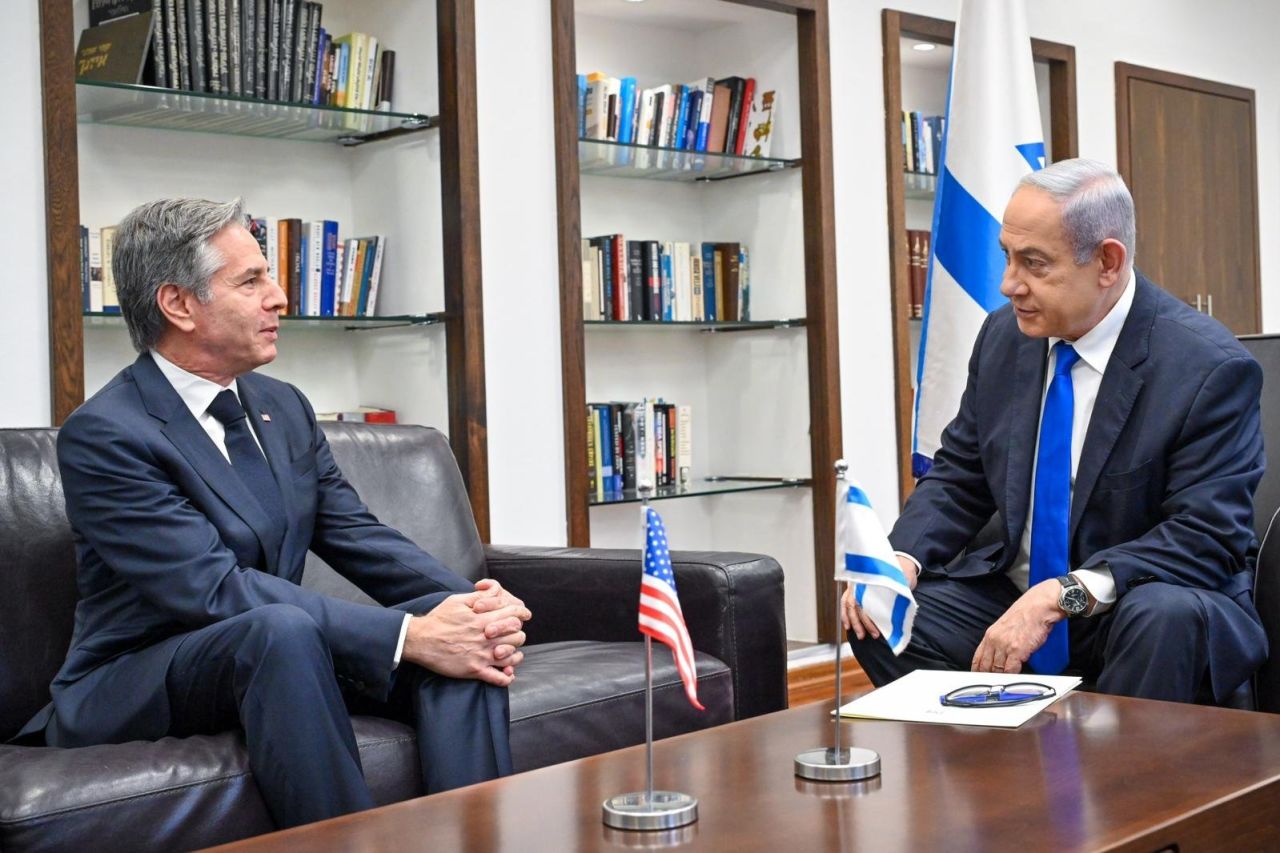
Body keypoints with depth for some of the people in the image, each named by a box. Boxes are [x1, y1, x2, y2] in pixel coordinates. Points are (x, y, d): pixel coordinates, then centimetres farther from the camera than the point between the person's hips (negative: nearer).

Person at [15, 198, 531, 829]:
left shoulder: (285, 408, 9)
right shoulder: (101, 436, -16)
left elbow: (360, 538, 3)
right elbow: (217, 590, -26)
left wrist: (473, 604, -17)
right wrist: (408, 635, -32)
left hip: (283, 654, 7)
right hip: (129, 689, -7)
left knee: (458, 628, -15)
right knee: (282, 629, -37)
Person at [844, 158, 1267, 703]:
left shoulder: (1211, 369, -16)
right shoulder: (1004, 336, 2)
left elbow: (1207, 536, -20)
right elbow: (958, 476, 9)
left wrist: (1064, 596, -31)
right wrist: (904, 557, -12)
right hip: (1012, 591, 5)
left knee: (1165, 618, -37)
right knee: (878, 621, -15)